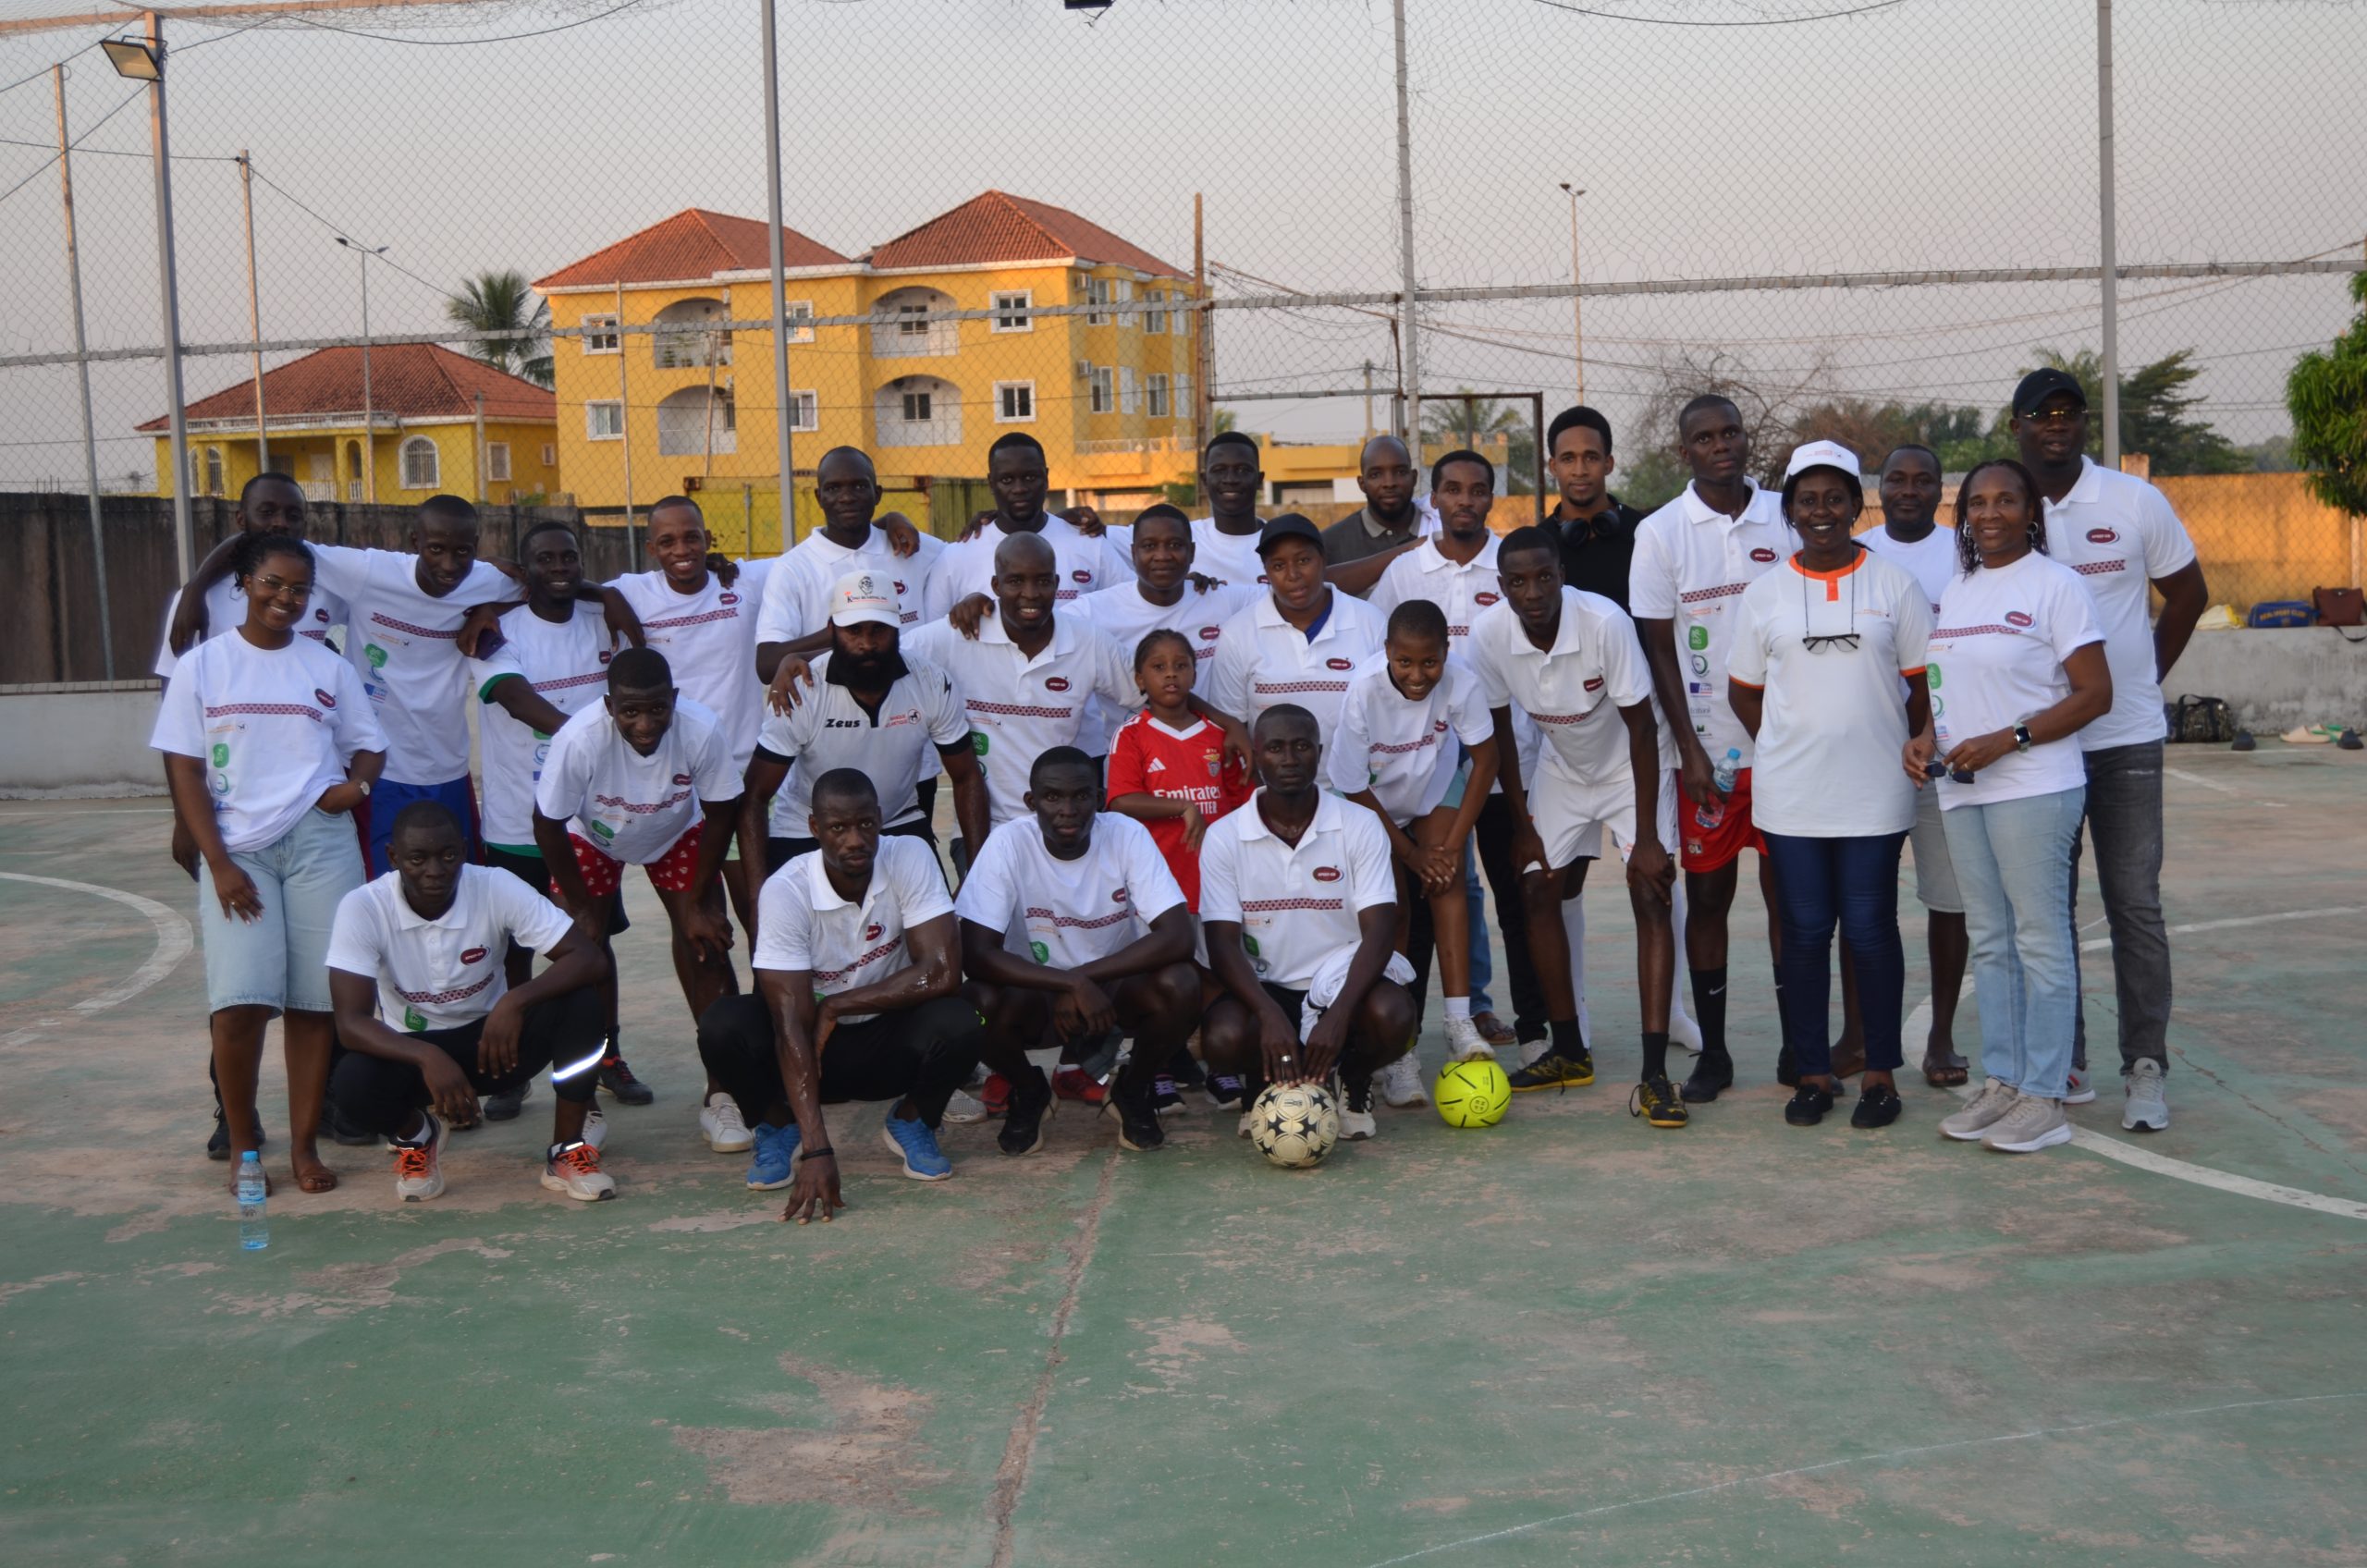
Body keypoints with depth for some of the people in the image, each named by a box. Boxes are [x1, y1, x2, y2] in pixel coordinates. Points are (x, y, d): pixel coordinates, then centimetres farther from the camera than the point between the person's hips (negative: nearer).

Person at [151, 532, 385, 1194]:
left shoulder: (327, 667, 10)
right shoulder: (201, 666, 4)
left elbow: (368, 744, 17)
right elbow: (185, 771, 1)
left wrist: (356, 782, -7)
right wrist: (218, 862, -7)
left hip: (320, 843, 2)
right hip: (236, 848, -1)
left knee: (314, 1000, -1)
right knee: (240, 1001, -12)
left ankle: (304, 1143, 9)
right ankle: (242, 1143, 5)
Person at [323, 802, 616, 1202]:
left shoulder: (497, 889, -18)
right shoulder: (362, 908, -20)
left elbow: (591, 958, -22)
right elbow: (351, 1022, -25)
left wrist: (516, 1001, -38)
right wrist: (428, 1057, -42)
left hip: (494, 1040, 1)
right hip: (413, 1053, 0)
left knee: (580, 1000, -27)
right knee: (352, 1084, -33)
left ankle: (567, 1151, -10)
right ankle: (414, 1135, 4)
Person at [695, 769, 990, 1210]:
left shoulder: (910, 858, -19)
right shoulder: (785, 891, -23)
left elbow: (943, 972, -26)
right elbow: (791, 1025, -28)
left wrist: (836, 1006, -22)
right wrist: (816, 1150, -36)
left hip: (891, 1042, 1)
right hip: (813, 1049, 0)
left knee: (957, 1025, -32)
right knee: (722, 1027, -29)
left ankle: (910, 1121, 2)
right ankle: (780, 1125, 3)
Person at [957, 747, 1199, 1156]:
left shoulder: (1128, 835, -17)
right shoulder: (1008, 843, -19)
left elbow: (1178, 937, -25)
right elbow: (975, 953, -26)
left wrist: (1084, 978, -30)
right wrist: (1073, 983, -36)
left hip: (1118, 986, 1)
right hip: (1035, 990, 0)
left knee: (1180, 985, -30)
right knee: (982, 1002, -32)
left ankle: (1132, 1091, 1)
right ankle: (1029, 1093, 3)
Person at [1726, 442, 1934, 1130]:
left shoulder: (1895, 584, 2)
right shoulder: (1765, 593, 6)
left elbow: (1924, 684, 5)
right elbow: (1743, 691, 12)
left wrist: (1911, 754, 0)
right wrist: (1789, 747, 5)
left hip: (1874, 792, -1)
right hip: (1789, 794, 1)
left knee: (1871, 931, 1)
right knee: (1804, 932, 5)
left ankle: (1881, 1074, 14)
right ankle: (1814, 1072, 16)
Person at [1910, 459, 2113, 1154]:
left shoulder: (2055, 585, -6)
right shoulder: (1956, 589, 14)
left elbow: (2095, 694, -11)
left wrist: (2006, 740, -19)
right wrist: (1925, 737, 2)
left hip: (2032, 789, -7)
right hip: (1961, 789, 7)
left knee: (2039, 939, -2)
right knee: (1989, 941, 12)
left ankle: (2044, 1097, 5)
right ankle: (2001, 1081, 20)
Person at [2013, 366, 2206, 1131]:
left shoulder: (2136, 502, -1)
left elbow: (2188, 594, 10)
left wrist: (2144, 679, 6)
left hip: (2126, 739, -1)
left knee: (2135, 904, 0)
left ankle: (2145, 1066, 8)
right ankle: (2063, 1062, 18)